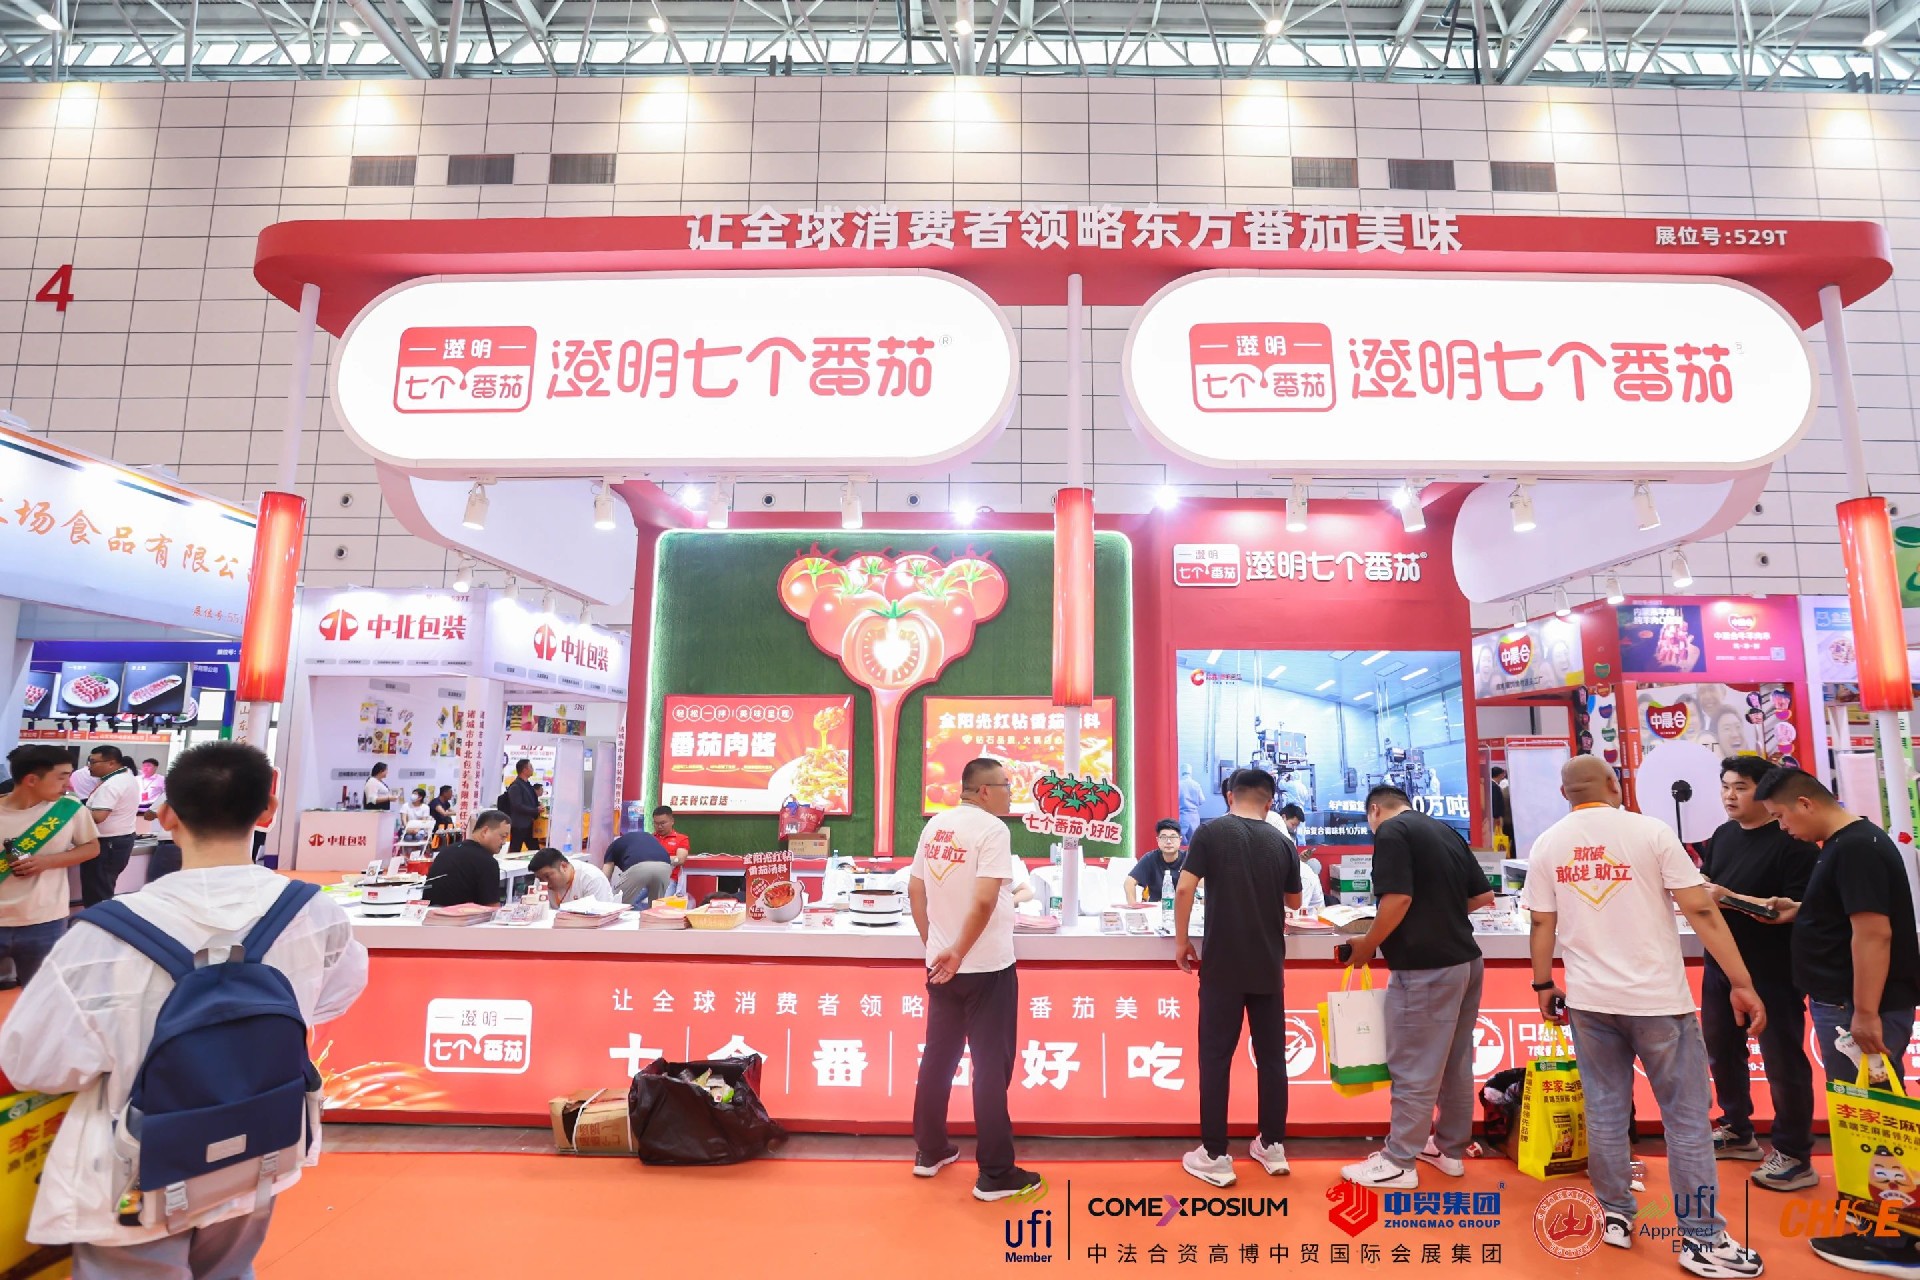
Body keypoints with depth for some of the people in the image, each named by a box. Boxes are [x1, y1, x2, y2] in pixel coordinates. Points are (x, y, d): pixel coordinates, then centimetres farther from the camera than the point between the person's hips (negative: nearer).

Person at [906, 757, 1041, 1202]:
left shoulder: (935, 825, 5)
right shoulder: (991, 829, -16)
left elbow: (915, 891, 10)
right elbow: (984, 900, -25)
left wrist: (934, 944, 16)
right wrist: (958, 952, -16)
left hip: (941, 965, 7)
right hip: (986, 966, -7)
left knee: (938, 1056, 17)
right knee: (991, 1066, 3)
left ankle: (929, 1151, 29)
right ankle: (995, 1174, 11)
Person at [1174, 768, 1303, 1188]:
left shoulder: (1211, 832, -7)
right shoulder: (1282, 843, 3)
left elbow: (1185, 890, -12)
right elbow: (1293, 902, 17)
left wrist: (1181, 941, 0)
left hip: (1222, 965, -3)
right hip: (1269, 966, 4)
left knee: (1215, 1058, 3)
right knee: (1271, 1056, 14)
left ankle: (1214, 1157, 7)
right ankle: (1272, 1147, 24)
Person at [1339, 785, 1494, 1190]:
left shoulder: (1391, 831, -12)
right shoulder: (1446, 831, 13)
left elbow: (1399, 899, -21)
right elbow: (1483, 896, 14)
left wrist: (1366, 947, -9)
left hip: (1425, 968, -9)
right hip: (1465, 960, 9)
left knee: (1414, 1069, 0)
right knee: (1456, 1064, 17)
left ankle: (1398, 1163, 9)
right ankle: (1450, 1150, 29)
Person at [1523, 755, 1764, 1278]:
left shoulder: (1547, 845, 0)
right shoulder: (1651, 831, -8)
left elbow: (1542, 924, 2)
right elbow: (1701, 911, -10)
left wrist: (1543, 985, 13)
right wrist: (1742, 983, -4)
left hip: (1588, 999, 3)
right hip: (1657, 997, -2)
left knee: (1605, 1111, 13)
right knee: (1687, 1118, 9)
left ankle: (1616, 1217, 23)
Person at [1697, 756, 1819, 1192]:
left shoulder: (1793, 841, -13)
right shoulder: (1721, 836, 10)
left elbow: (1799, 907, -21)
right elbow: (1704, 886, 16)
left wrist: (1729, 898, -28)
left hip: (1773, 973, -7)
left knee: (1783, 1062, 3)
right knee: (1721, 1051, 17)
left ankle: (1795, 1157, 16)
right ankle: (1737, 1132, 34)